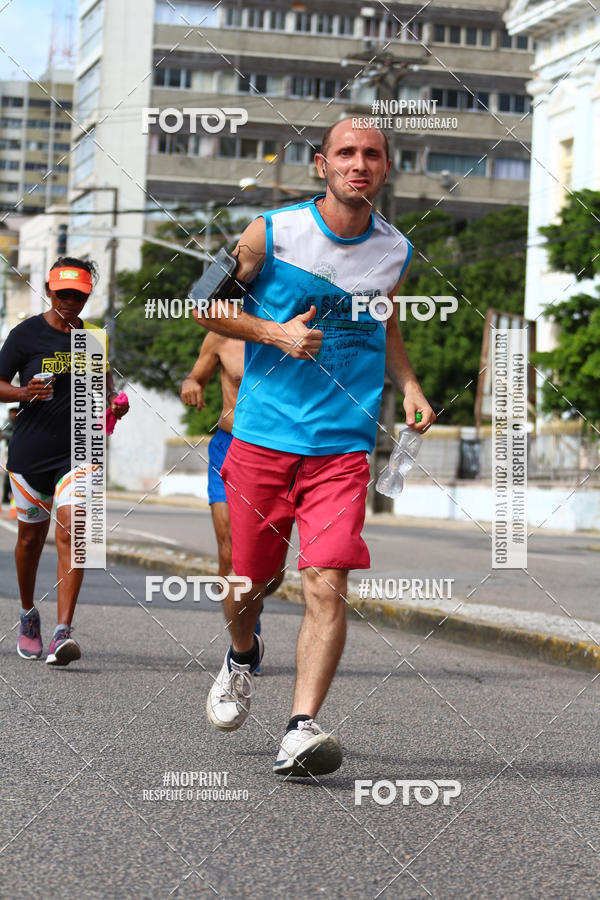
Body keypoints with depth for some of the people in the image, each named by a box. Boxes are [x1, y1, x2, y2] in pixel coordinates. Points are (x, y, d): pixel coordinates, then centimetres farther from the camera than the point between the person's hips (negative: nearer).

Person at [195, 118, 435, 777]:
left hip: (344, 447, 1)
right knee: (249, 579, 10)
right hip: (262, 434, -1)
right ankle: (242, 658, 43)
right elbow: (207, 306, 5)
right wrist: (275, 333, -11)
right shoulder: (271, 233, -4)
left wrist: (409, 387, 6)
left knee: (326, 585, -15)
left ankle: (300, 730, -18)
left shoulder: (395, 251, 7)